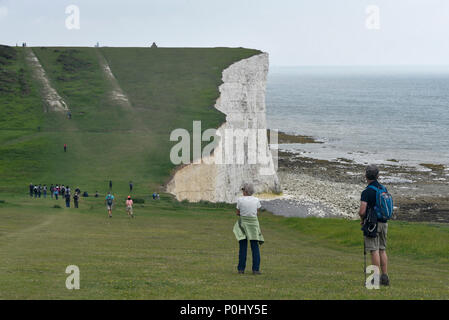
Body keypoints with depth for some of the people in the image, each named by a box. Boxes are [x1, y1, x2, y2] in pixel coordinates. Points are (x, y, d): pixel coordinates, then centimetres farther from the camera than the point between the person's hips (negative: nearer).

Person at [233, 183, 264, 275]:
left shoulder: (240, 200, -8)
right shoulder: (256, 200, -2)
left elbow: (238, 213, 3)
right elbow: (257, 213, 9)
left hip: (242, 223, -1)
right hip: (253, 223, 1)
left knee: (242, 247, 5)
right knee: (255, 247, 4)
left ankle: (241, 268, 5)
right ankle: (256, 269, -2)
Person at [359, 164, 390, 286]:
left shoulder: (367, 192, -14)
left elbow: (362, 211, -19)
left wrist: (362, 219, 0)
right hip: (384, 222, 7)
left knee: (374, 250, -5)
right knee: (382, 250, 12)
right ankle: (385, 277, 12)